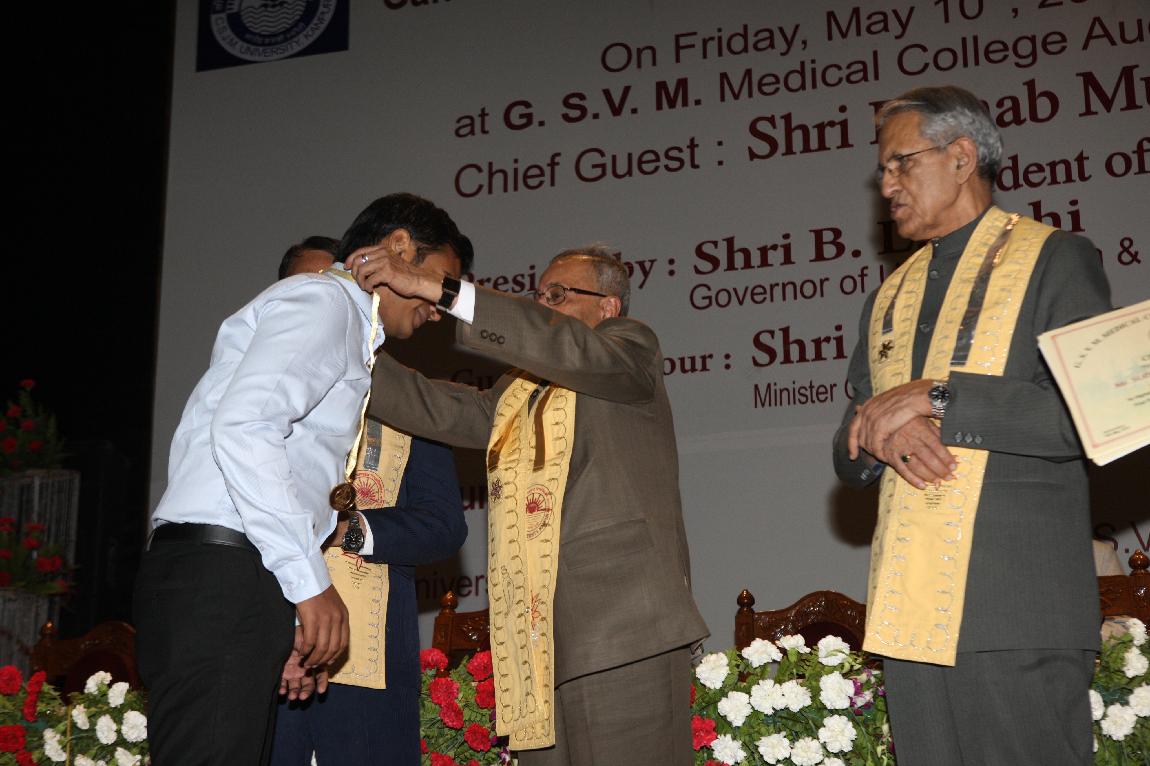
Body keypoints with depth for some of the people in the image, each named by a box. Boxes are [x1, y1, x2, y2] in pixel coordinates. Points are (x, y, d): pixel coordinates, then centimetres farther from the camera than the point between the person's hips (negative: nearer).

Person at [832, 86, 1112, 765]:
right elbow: (850, 454, 18)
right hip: (910, 611, 6)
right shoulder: (891, 294, 20)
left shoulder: (1054, 259, 1)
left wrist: (938, 397, -14)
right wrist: (886, 435, -6)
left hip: (1017, 610, -6)